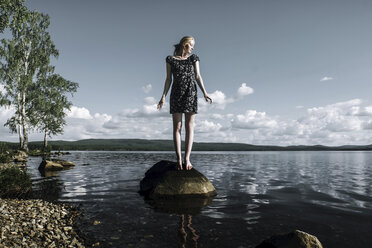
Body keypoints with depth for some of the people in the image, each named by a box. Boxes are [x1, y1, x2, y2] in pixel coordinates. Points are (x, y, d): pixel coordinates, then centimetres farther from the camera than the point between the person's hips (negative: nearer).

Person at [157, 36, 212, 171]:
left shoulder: (193, 58, 13)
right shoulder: (170, 59, 10)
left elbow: (198, 76, 7)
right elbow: (168, 79, 8)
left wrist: (204, 93, -4)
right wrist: (163, 96, -1)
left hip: (191, 93, 1)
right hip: (176, 94, -1)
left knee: (189, 126, -5)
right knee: (177, 127, -4)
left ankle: (187, 158, -7)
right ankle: (179, 158, -4)